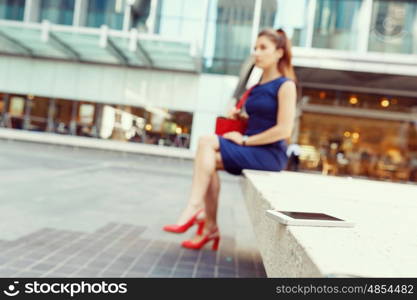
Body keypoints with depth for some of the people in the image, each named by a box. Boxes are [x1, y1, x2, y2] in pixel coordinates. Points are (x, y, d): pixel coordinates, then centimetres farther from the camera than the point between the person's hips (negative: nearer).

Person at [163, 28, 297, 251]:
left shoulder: (285, 85, -4)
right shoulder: (257, 87, 17)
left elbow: (284, 130, -14)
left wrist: (244, 140, -14)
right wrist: (237, 117, 5)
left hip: (271, 154, -7)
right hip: (250, 150, 7)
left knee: (207, 142, -22)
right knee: (211, 161, -18)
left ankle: (194, 209, -21)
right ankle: (210, 227, -14)